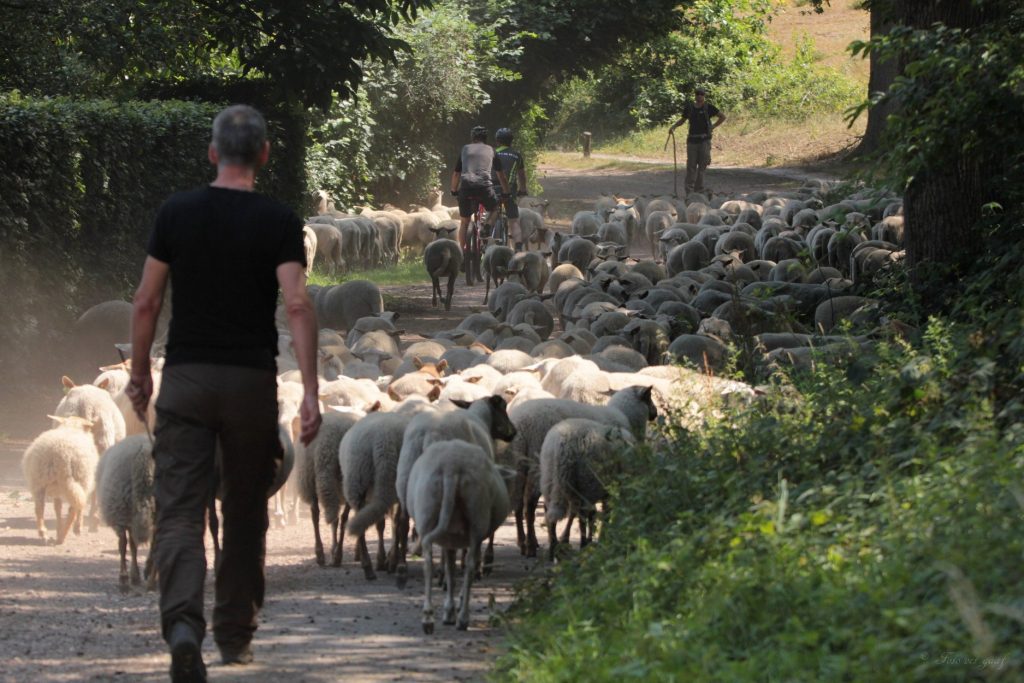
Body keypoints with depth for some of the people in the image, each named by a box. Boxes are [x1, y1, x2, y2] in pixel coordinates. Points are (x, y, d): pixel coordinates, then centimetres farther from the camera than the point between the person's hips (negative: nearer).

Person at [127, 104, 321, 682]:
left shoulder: (177, 213, 2)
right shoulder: (278, 221, -4)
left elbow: (147, 301, 3)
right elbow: (298, 304, -13)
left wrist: (140, 372, 16)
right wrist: (310, 392, -14)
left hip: (186, 377, 0)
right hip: (252, 380, 0)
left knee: (180, 510, -5)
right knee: (246, 512, 15)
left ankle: (183, 620, -28)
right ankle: (235, 634, 23)